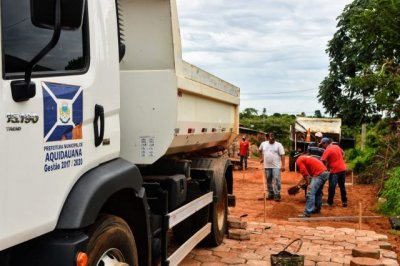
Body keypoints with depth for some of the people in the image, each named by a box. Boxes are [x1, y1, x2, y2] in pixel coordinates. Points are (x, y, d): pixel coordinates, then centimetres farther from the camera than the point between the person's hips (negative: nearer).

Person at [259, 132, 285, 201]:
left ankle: (277, 195, -5)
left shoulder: (278, 145, -5)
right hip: (267, 166, 4)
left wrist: (283, 165, -17)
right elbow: (260, 150, 27)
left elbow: (282, 155, -10)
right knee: (269, 181, 11)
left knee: (276, 181, -9)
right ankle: (270, 194, 22)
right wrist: (262, 158, 22)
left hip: (276, 166, -4)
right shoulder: (263, 144, 6)